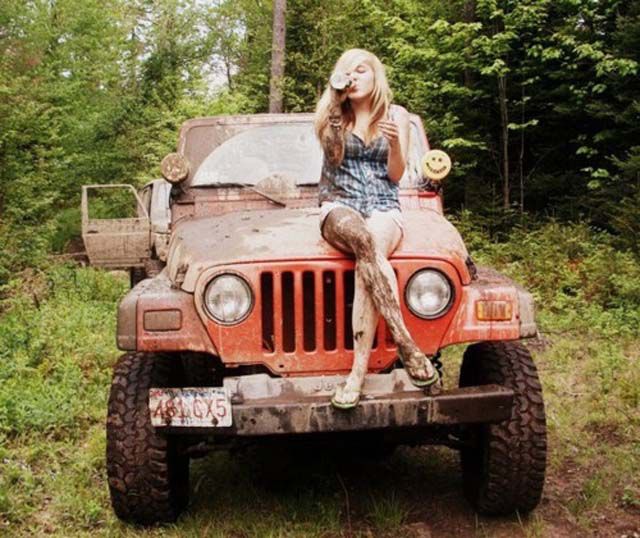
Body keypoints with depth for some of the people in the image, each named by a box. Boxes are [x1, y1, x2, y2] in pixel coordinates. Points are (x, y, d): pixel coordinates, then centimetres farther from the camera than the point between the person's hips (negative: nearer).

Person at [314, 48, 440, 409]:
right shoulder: (334, 116, 13)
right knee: (363, 240, -39)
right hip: (339, 205, 0)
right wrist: (335, 92, -8)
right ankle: (405, 343, -45)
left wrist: (395, 143, -16)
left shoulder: (396, 115, 10)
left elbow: (396, 175, 5)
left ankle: (359, 372, -42)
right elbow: (331, 147, -9)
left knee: (368, 260, -36)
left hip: (383, 207, 0)